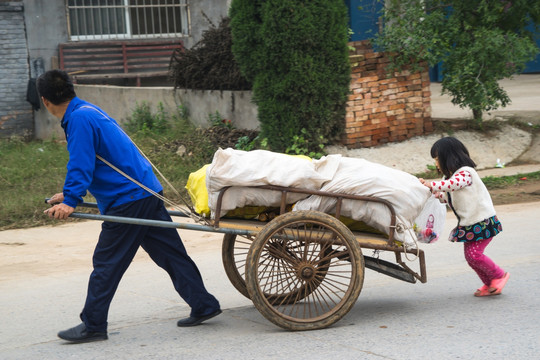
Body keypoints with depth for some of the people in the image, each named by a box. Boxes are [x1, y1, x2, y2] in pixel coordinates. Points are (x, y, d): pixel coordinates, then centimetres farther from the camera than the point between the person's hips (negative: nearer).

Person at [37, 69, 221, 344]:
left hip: (128, 201, -10)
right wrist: (69, 195, 31)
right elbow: (86, 164, 29)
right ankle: (203, 306, 16)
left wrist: (70, 201, -25)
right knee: (170, 254, 12)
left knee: (106, 263, -2)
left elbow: (81, 165, -22)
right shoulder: (88, 111, 18)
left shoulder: (79, 119, -14)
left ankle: (92, 326, 5)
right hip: (147, 192, 10)